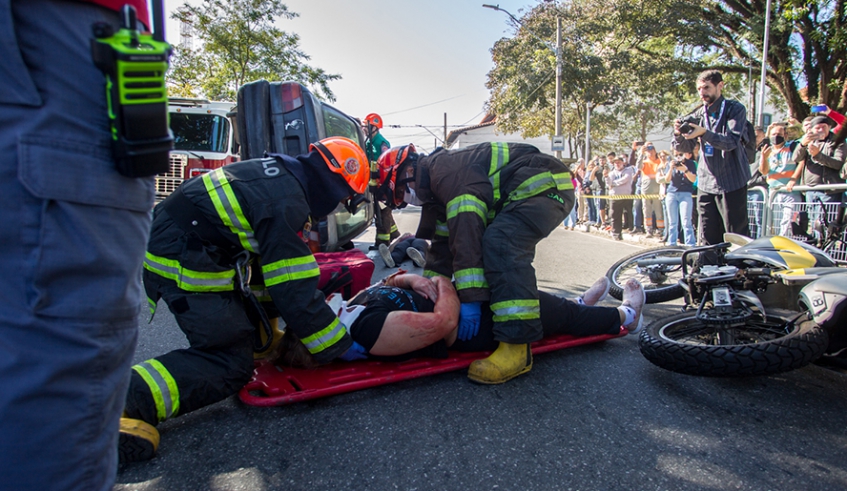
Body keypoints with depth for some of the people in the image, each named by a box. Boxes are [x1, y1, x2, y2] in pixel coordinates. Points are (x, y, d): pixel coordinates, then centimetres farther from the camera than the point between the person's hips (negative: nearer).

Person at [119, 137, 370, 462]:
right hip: (184, 267, -11)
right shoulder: (284, 203, -22)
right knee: (230, 365, -10)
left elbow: (272, 258, 18)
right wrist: (340, 346, -11)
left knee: (253, 329, 20)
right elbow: (294, 292, -22)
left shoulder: (279, 173, 8)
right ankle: (130, 398, -21)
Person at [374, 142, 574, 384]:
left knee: (500, 244, -29)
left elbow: (466, 230, -28)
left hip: (546, 185, -11)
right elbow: (443, 243, 16)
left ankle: (517, 347, -32)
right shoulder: (438, 187, 14)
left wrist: (470, 298, -29)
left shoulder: (445, 168, -18)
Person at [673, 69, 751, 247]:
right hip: (706, 184, 5)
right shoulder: (699, 114, 10)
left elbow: (731, 141, -16)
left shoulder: (735, 109, -3)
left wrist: (704, 133, -31)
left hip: (731, 184, -4)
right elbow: (685, 147, 5)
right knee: (708, 241, 7)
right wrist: (679, 134, -17)